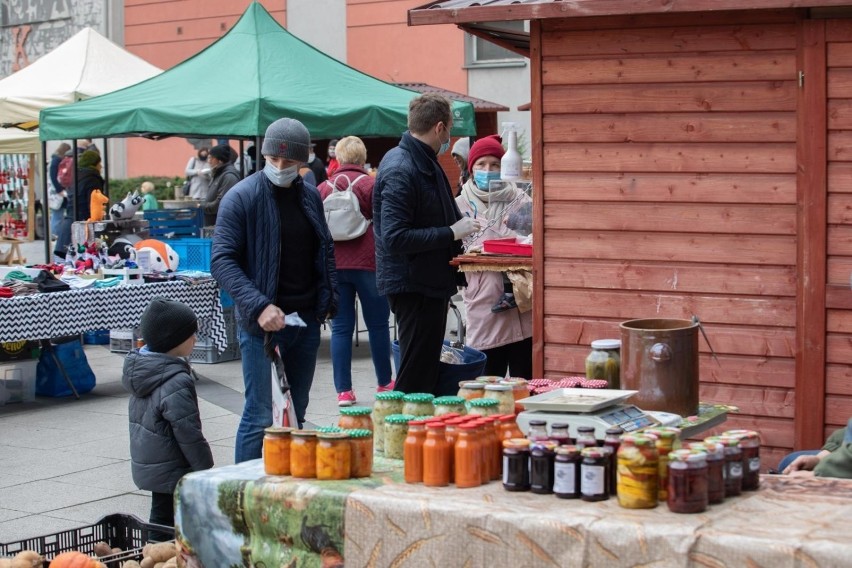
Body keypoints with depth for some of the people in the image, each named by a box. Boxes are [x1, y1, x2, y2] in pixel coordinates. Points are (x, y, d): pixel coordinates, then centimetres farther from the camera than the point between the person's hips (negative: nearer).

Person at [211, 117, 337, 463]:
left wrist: (329, 298, 7)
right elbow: (222, 261, -14)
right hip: (262, 323, -6)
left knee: (295, 414, 12)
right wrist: (258, 306, -25)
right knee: (260, 416, -6)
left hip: (307, 321, 6)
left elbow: (325, 251, 22)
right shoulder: (241, 197, -8)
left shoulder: (310, 197, 10)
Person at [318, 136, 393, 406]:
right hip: (367, 263, -2)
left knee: (341, 327, 5)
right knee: (377, 324, 10)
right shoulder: (372, 185, -4)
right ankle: (385, 383, 19)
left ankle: (343, 391, 2)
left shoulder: (323, 188, 5)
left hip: (333, 265, 3)